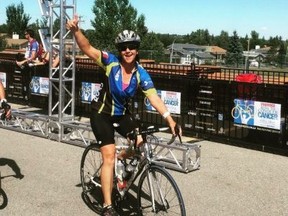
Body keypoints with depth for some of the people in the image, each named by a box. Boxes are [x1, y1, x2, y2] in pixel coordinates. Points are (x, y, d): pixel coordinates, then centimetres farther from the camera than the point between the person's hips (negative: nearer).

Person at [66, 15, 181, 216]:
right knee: (109, 156, -12)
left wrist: (169, 118, -36)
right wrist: (76, 30, -47)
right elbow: (88, 48, -29)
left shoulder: (141, 73, -14)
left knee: (141, 142, -14)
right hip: (102, 114, -4)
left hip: (122, 114, 4)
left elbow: (153, 96, -23)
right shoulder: (111, 62, -19)